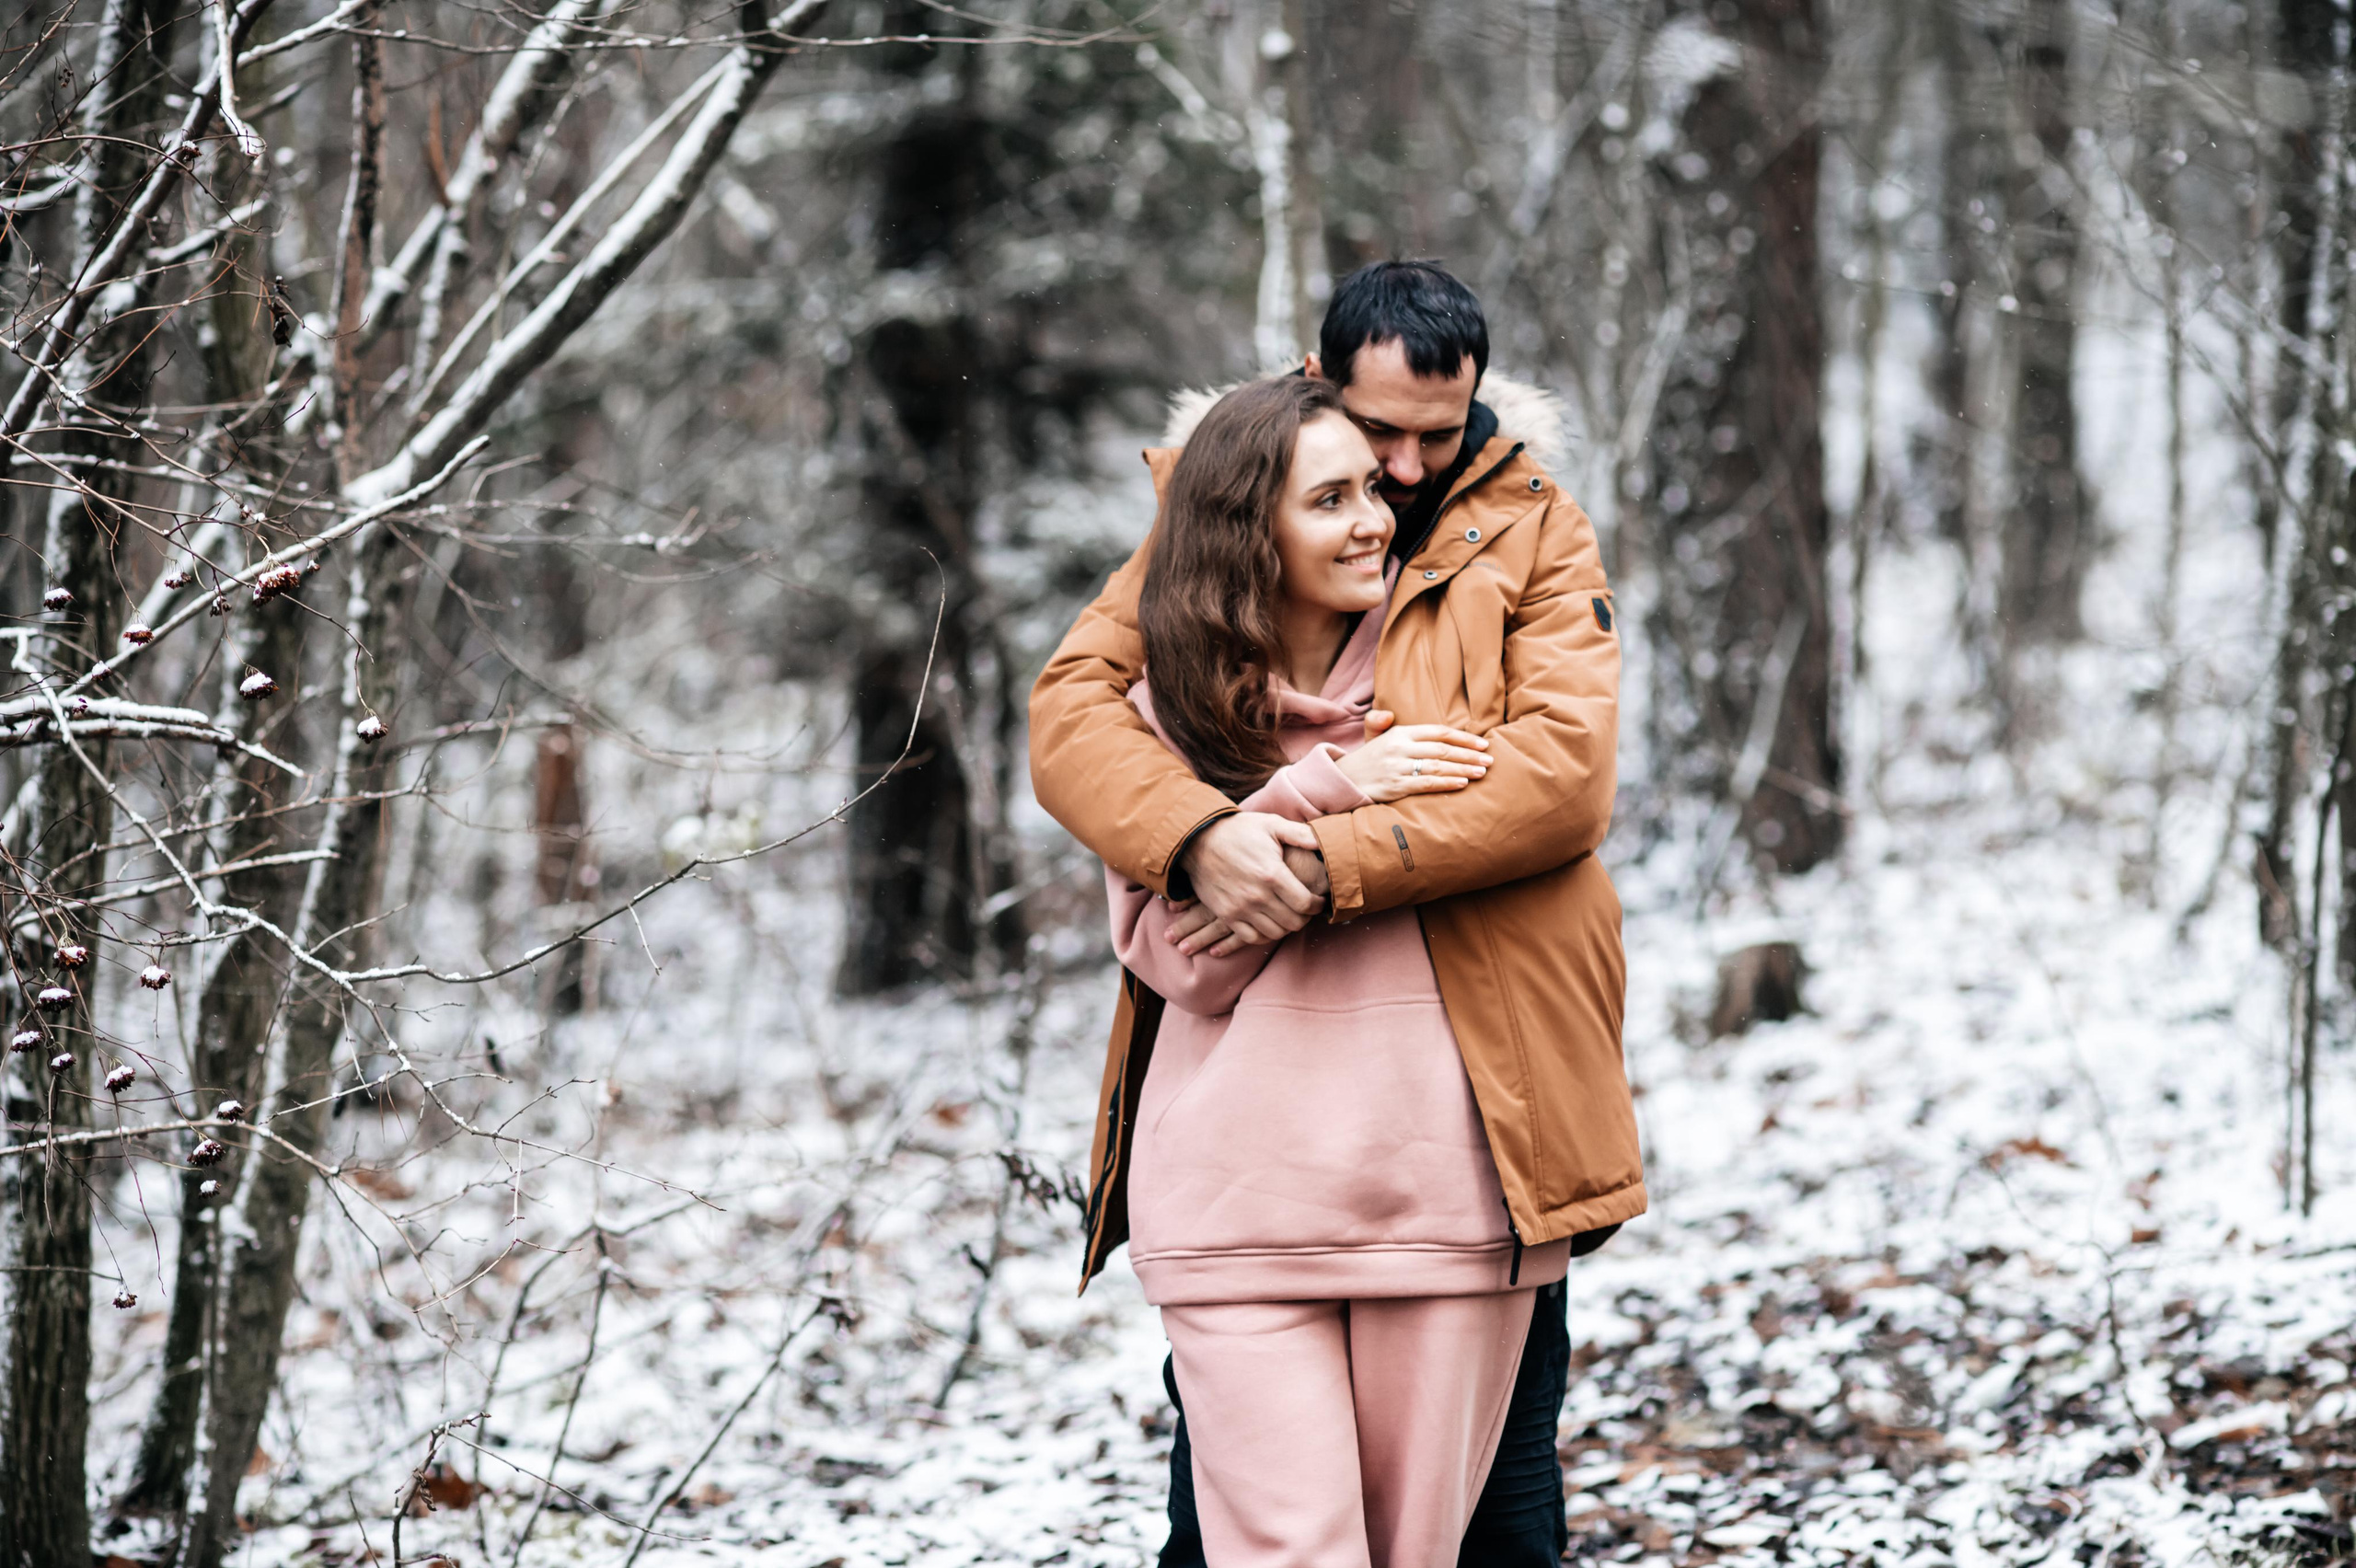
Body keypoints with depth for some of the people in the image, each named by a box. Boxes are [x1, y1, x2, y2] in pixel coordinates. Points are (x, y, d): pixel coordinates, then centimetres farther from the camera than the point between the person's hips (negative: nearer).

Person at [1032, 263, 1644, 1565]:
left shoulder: (1532, 535, 2)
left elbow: (1563, 771, -13)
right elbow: (1074, 704, -7)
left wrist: (1336, 865, -24)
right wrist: (1195, 834, -28)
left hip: (1478, 1089, -1)